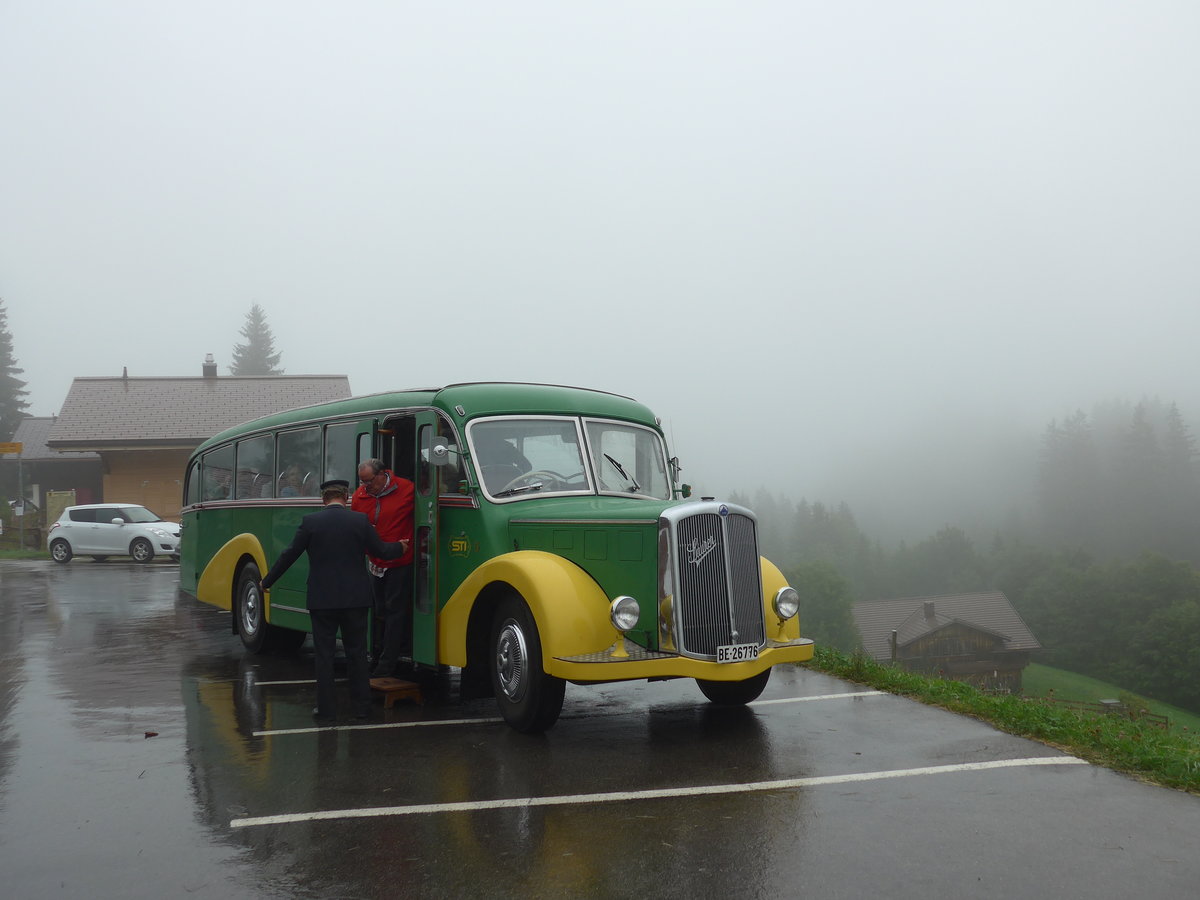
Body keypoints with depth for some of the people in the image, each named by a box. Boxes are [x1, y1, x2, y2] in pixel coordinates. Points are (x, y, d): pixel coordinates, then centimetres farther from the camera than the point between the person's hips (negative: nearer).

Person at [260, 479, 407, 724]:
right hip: (355, 598, 1)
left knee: (324, 654, 6)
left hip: (322, 599, -1)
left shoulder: (310, 522, -5)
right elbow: (381, 551, 5)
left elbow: (289, 555, -1)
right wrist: (400, 548, 27)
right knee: (357, 652, 12)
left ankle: (326, 709, 7)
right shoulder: (360, 520, -3)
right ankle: (362, 706, 17)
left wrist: (266, 582, 12)